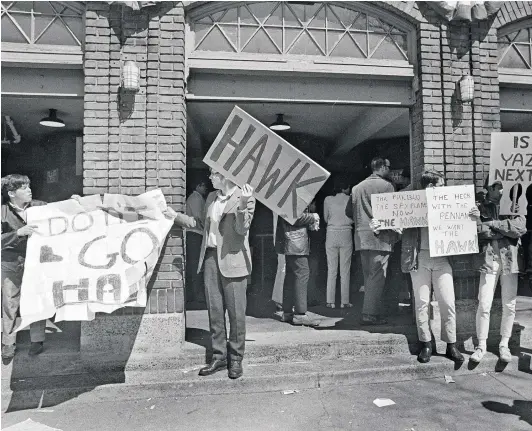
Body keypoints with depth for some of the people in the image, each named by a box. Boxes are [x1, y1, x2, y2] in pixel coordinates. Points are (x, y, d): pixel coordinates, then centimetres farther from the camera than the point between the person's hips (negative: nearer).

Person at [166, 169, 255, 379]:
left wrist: (243, 204, -29)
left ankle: (236, 359, 18)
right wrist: (176, 216, 25)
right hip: (210, 258, 7)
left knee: (236, 312, 2)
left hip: (232, 260, -6)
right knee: (214, 311, 11)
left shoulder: (245, 198, -5)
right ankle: (219, 357, 24)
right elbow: (202, 224, 25)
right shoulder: (211, 197, 16)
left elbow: (242, 228, -16)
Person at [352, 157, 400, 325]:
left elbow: (352, 212, 13)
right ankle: (370, 314, -4)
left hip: (361, 237, 7)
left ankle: (370, 311, 15)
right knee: (377, 276, -4)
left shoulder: (356, 187, 14)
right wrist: (395, 234, 6)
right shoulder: (386, 185, -4)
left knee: (368, 276, 12)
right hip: (380, 236, -6)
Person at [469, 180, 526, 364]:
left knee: (509, 306, 8)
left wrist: (491, 223, -12)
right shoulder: (481, 209, 3)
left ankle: (504, 345, 23)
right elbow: (481, 235, -5)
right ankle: (481, 345, 10)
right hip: (489, 260, -1)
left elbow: (520, 228, -11)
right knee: (484, 305, -4)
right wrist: (507, 229, -14)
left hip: (510, 260, 2)